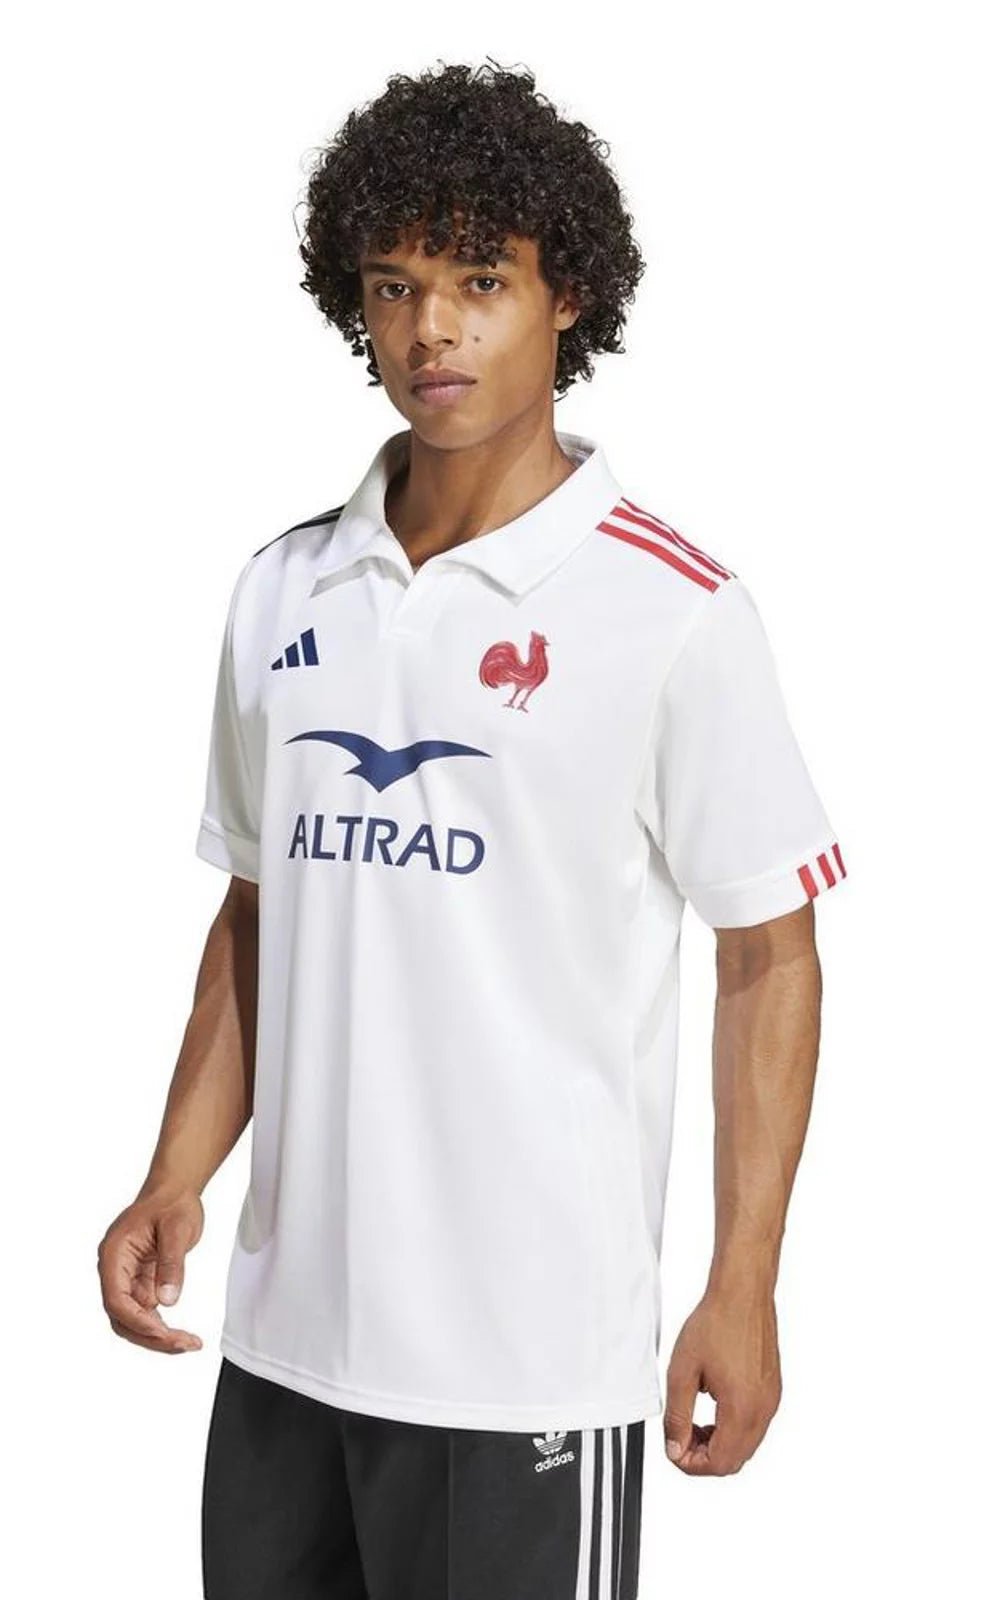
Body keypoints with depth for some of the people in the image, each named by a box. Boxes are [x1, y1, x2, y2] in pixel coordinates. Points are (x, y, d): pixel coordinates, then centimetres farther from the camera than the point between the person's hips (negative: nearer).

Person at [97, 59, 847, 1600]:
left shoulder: (672, 610, -9)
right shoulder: (283, 591, 6)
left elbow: (770, 956, -6)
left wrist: (742, 1292, -9)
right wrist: (179, 1177, 4)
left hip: (534, 1353, -5)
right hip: (288, 1320, 5)